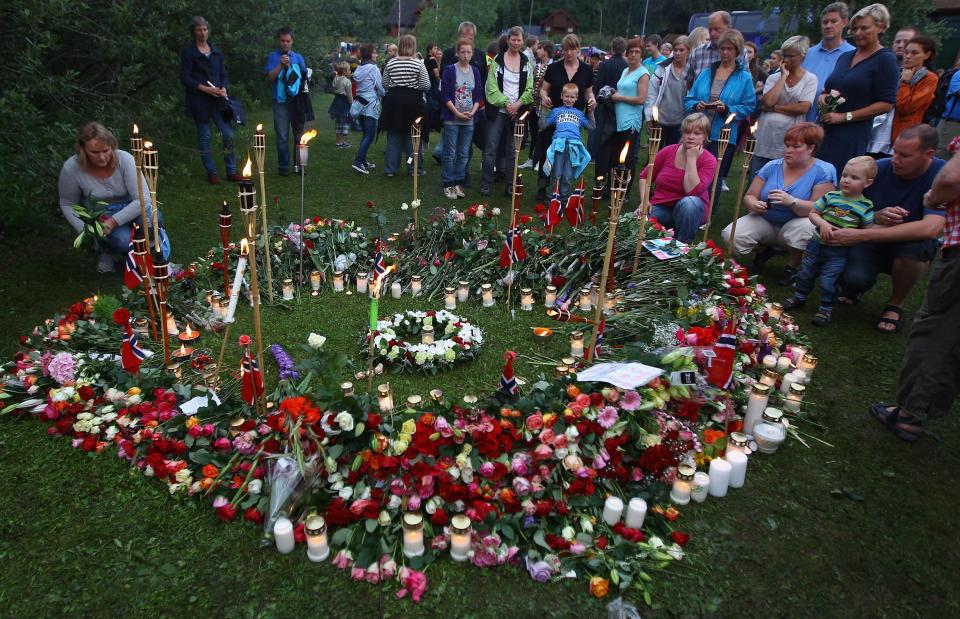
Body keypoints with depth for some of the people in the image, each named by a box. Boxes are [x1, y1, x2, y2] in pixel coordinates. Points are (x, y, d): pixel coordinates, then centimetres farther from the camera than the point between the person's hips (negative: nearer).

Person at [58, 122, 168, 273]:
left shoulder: (124, 159, -22)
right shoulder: (71, 169, -19)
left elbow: (143, 199, -24)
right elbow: (67, 205, -2)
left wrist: (114, 221, -29)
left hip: (130, 209, 0)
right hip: (100, 215, 0)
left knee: (153, 220, -36)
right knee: (123, 241, -32)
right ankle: (107, 251, 6)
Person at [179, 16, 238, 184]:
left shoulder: (216, 51, 14)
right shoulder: (188, 52, -1)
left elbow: (223, 74, 17)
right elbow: (185, 77, -5)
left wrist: (224, 88, -4)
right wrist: (204, 88, -16)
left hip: (217, 100, 4)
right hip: (199, 101, -4)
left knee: (228, 134, -3)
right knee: (204, 137, 1)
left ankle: (231, 171, 7)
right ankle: (211, 173, 10)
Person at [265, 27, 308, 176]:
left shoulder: (298, 58, 12)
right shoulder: (273, 56, 5)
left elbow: (303, 78, 8)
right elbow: (271, 77, -4)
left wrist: (290, 66, -3)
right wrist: (281, 65, -14)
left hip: (297, 100, 2)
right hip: (281, 101, -2)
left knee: (299, 134, 6)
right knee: (282, 136, -2)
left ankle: (299, 164, 15)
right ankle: (283, 166, 4)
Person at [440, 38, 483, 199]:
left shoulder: (475, 72, 9)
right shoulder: (450, 70, -4)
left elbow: (478, 96, 10)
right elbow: (445, 95, -8)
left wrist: (472, 112, -6)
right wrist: (457, 113, -13)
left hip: (469, 120, 4)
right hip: (451, 119, -4)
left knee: (464, 154, 8)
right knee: (450, 154, -1)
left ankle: (458, 183, 17)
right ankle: (448, 185, 8)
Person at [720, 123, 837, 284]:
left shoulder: (824, 172, -11)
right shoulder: (772, 166, -1)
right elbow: (749, 197, -1)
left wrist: (792, 201, -37)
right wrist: (754, 205, -27)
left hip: (795, 225, -3)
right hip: (765, 222, 3)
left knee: (803, 227, -39)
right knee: (730, 236, -23)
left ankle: (792, 266, -6)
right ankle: (764, 249, 12)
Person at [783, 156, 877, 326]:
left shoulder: (865, 206, -9)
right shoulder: (831, 196, -3)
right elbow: (813, 213, 3)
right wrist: (822, 223, -15)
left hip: (838, 252, -3)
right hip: (817, 243, 3)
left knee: (828, 280, -2)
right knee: (806, 272, 17)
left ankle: (826, 308, 17)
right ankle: (800, 296, 39)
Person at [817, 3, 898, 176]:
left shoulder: (885, 60, -1)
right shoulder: (845, 57, 19)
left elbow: (886, 103, -8)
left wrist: (845, 116, -13)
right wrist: (823, 96, 6)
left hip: (854, 134, -6)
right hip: (826, 129, 6)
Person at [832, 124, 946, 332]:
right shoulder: (878, 168, -11)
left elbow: (930, 228, -34)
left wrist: (861, 235, -40)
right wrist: (876, 217, -26)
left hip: (909, 248, 0)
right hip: (872, 244, 1)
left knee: (916, 243, -37)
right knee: (853, 279, -31)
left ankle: (895, 304, -7)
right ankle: (856, 287, 11)